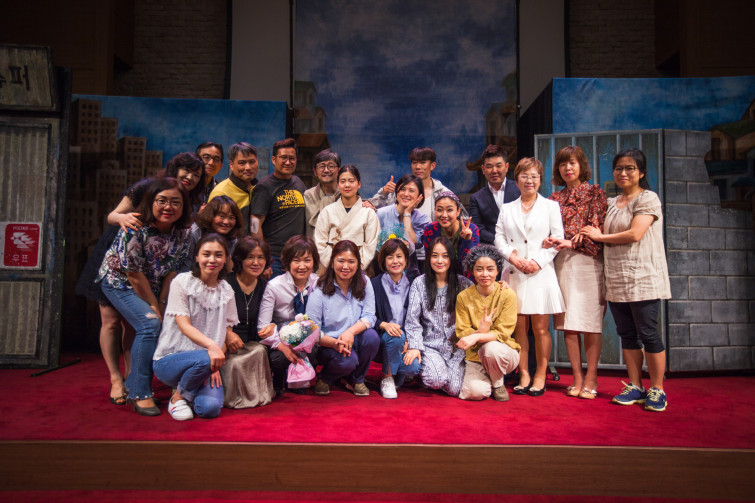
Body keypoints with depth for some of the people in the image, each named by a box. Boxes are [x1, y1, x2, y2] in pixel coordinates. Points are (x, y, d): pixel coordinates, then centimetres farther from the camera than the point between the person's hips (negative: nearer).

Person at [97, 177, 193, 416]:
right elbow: (134, 274, -23)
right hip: (120, 281, -6)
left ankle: (134, 384, 16)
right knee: (150, 324, -24)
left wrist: (162, 304, -11)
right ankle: (140, 394, -11)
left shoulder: (184, 232, -13)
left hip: (152, 286, 6)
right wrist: (154, 308, -17)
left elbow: (172, 271, -7)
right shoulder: (135, 228, -28)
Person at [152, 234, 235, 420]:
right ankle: (178, 396, -5)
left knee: (210, 408, -23)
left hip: (205, 363, 3)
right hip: (169, 359, -3)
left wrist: (216, 366, -12)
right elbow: (184, 325, -15)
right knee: (204, 359, -36)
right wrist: (211, 345, -33)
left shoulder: (226, 291, 7)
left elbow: (227, 332, 5)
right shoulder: (182, 282, -6)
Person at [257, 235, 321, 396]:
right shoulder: (274, 286, -13)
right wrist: (283, 346, -32)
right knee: (278, 358, -32)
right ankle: (278, 382, 5)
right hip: (281, 339, -1)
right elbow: (263, 326, -15)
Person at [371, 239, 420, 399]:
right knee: (396, 336, -34)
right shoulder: (375, 284, -2)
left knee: (414, 367, -25)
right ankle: (387, 378, -10)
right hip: (381, 339, -2)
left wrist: (408, 341, -12)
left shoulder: (412, 285, 5)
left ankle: (396, 376, 12)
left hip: (405, 340, 2)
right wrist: (384, 325, -24)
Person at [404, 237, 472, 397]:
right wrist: (414, 346, -13)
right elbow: (412, 319, -3)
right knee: (438, 379, -26)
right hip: (430, 344, -1)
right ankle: (422, 369, 9)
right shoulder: (419, 283, 1)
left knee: (454, 389, -14)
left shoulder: (462, 283, 4)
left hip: (456, 345, 1)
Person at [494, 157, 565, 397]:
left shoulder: (550, 206, 9)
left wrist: (538, 261, -11)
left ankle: (540, 376, 10)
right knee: (519, 327, 3)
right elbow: (499, 238, 8)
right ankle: (524, 375, 12)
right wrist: (512, 256, -10)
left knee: (540, 328, -1)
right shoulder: (507, 209, 15)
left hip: (541, 273, -2)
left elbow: (558, 239, 2)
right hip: (514, 273, 2)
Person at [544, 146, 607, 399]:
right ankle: (577, 377, 10)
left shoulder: (594, 192, 6)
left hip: (588, 261, -3)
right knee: (568, 323, 2)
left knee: (590, 321, -4)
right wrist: (549, 241, -7)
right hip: (562, 262, 3)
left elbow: (597, 227, -3)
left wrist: (572, 242, -14)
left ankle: (591, 378, 3)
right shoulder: (555, 198, 17)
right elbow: (550, 230, 14)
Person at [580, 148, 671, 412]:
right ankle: (635, 387, 18)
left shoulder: (648, 199, -4)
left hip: (642, 278, -6)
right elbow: (605, 236, 17)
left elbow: (635, 234, -15)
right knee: (627, 335, 9)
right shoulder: (611, 203, 17)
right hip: (616, 279, 6)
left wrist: (599, 236, -4)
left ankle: (657, 390, 9)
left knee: (648, 334, -3)